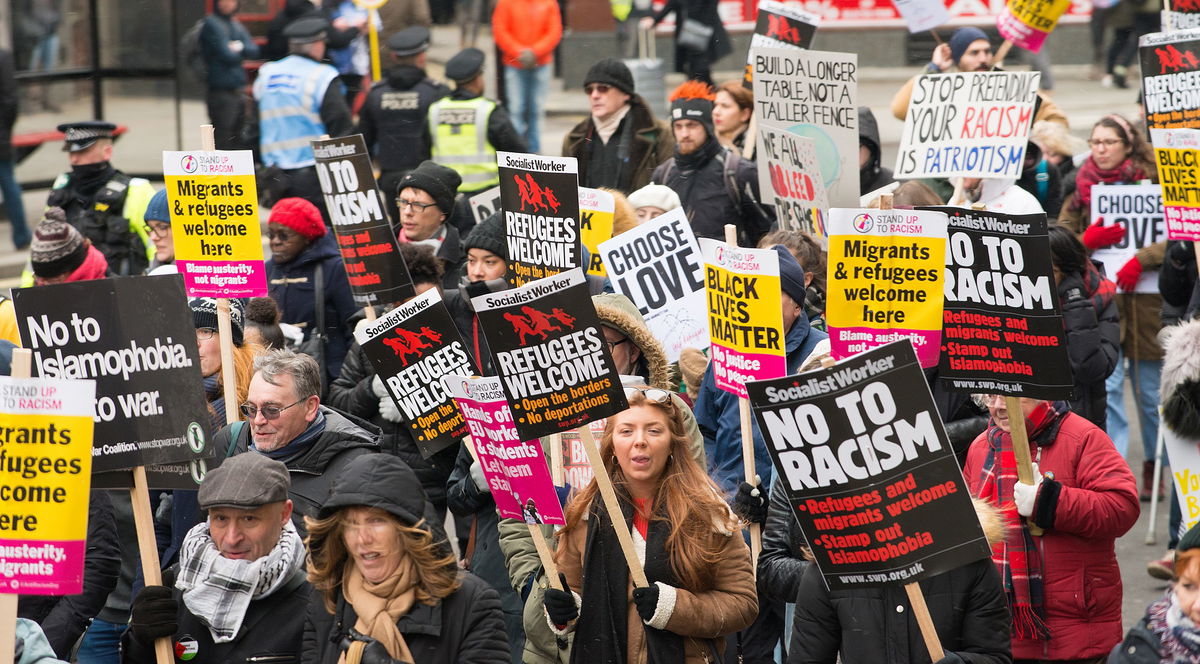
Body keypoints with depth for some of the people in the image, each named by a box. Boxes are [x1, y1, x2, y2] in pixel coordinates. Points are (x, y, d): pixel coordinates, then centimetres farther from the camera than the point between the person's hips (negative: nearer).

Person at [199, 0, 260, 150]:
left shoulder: (237, 25, 16)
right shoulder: (212, 24, -8)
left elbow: (254, 51, 6)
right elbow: (227, 55, -15)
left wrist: (240, 47, -13)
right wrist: (241, 53, 5)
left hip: (238, 91, 8)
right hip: (221, 91, -8)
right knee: (222, 143, -7)